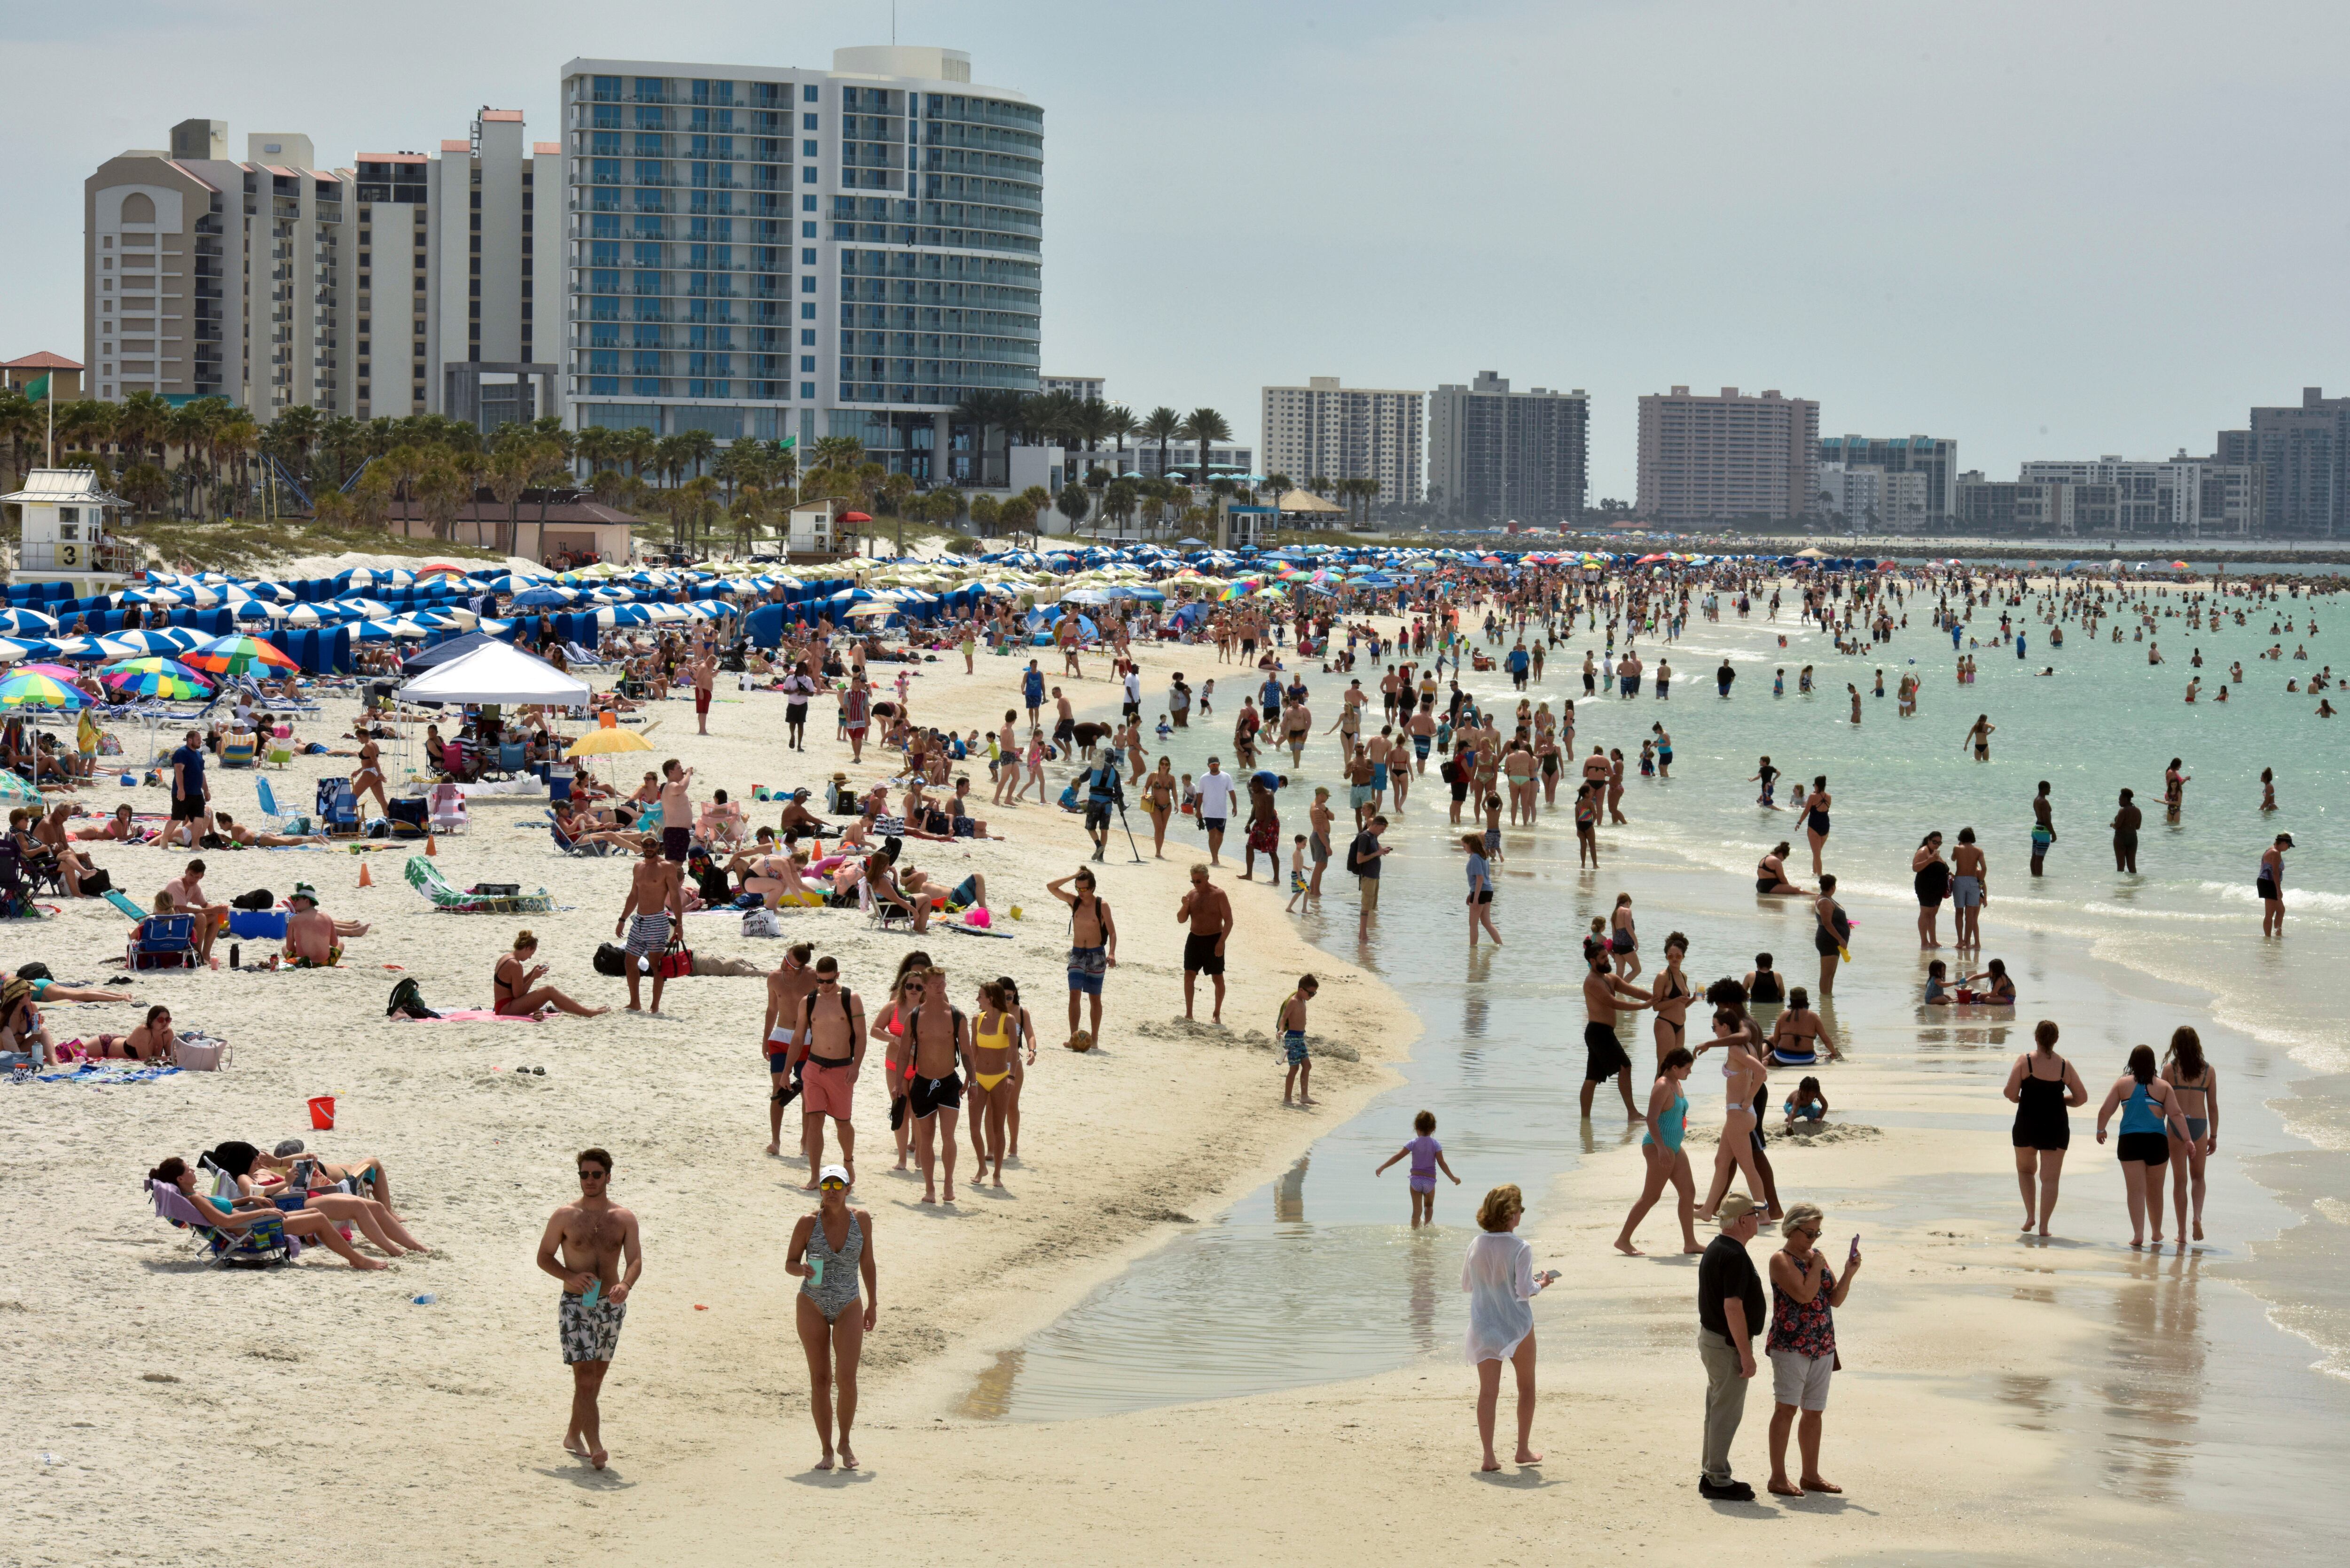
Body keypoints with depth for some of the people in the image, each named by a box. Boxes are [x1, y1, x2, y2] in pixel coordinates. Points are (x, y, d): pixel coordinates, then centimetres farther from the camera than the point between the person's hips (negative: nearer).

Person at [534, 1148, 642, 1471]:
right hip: (575, 1306, -3)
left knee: (595, 1377, 14)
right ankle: (595, 1448, -20)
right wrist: (569, 1276, -16)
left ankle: (574, 1435, 32)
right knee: (585, 1378, -13)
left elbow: (635, 1260, -3)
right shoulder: (565, 1216, -1)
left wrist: (626, 1285, -25)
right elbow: (544, 1256, 3)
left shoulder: (624, 1219, 4)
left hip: (611, 1306, 3)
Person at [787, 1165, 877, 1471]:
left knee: (846, 1379, -11)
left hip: (848, 1308, 0)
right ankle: (827, 1451, 9)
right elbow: (790, 1263, 1)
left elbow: (868, 1264, 9)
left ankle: (844, 1443, 10)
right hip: (813, 1307, 0)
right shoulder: (808, 1223, -6)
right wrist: (802, 1269, -22)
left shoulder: (861, 1219, -1)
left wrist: (873, 1304, 8)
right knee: (820, 1380, 0)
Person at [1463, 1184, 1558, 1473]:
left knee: (1488, 1391, 3)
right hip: (1517, 1325, -3)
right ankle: (1524, 1449, 23)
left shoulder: (1476, 1246, -1)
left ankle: (1488, 1456, -3)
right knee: (1526, 1386, 17)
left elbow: (1466, 1284, 9)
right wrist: (1542, 1283, 2)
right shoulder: (1520, 1248, -15)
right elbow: (1525, 1291, -18)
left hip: (1483, 1327, 3)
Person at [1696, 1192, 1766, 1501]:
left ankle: (1711, 1473, 24)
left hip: (1710, 1336, 10)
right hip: (1727, 1344, -10)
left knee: (1718, 1411, 17)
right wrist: (1746, 1354, -22)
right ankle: (1717, 1480, 1)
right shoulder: (1734, 1256, -21)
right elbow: (1733, 1307, -25)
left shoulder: (1715, 1249, 11)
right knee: (1727, 1412, -3)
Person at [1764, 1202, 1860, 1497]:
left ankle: (1810, 1475, 19)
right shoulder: (1782, 1260, -7)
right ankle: (1778, 1477, -10)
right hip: (1790, 1344, -7)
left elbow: (1835, 1300, 11)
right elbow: (1804, 1294, -20)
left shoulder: (1816, 1257, 15)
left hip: (1822, 1346, 7)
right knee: (1787, 1408, -10)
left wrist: (1849, 1274, -3)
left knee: (1813, 1411, 11)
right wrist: (1817, 1266, -9)